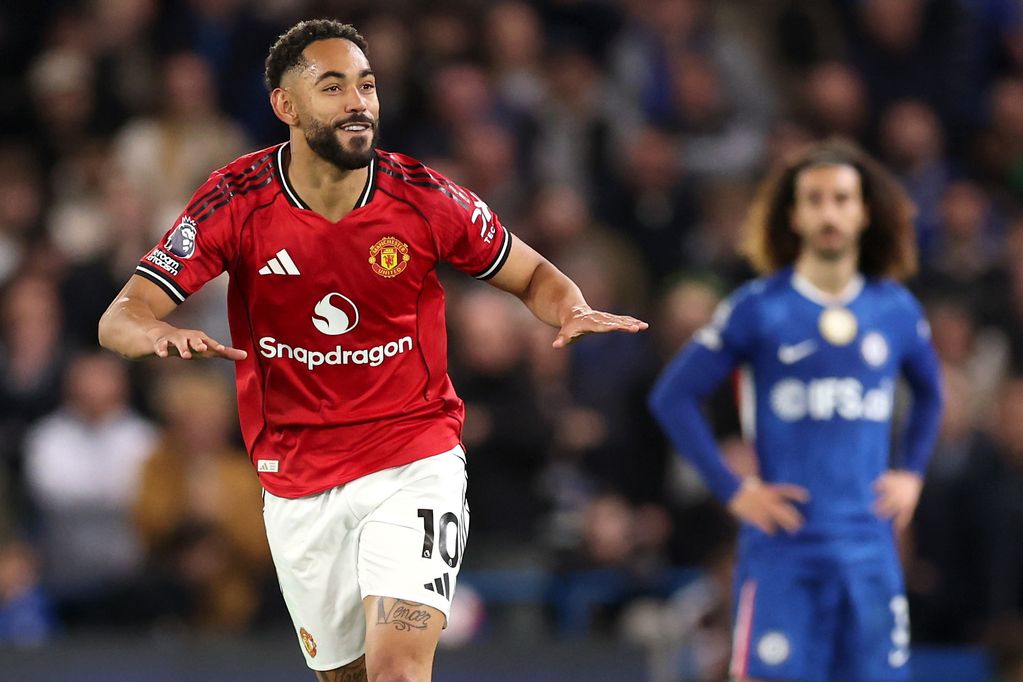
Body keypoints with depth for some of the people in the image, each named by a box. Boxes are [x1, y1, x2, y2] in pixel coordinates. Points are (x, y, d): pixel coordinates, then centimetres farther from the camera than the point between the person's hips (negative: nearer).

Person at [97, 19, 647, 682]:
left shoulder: (425, 198, -9)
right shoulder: (238, 201, -10)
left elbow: (532, 274, 7)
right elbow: (121, 319, -12)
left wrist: (570, 310, -16)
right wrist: (161, 335, -36)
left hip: (415, 465, -2)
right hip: (297, 486, 2)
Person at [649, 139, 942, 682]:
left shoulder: (897, 310, 9)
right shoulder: (758, 308, -3)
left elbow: (929, 393, 29)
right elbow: (671, 397, -1)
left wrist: (911, 472, 14)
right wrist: (732, 490, -7)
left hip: (870, 544, 4)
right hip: (782, 546, -4)